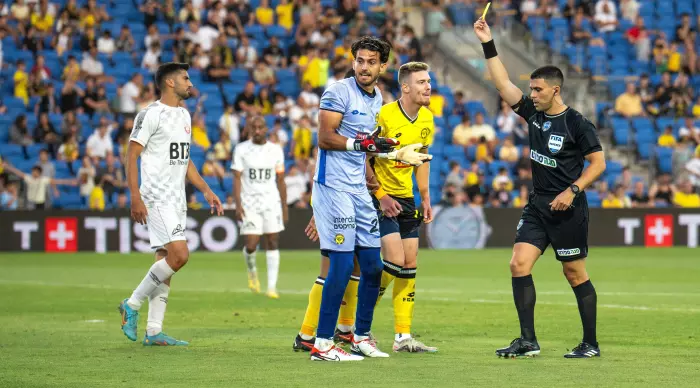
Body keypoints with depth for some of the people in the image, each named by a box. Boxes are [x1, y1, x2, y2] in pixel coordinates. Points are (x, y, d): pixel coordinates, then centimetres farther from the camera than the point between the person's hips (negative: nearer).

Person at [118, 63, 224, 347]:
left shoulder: (184, 115, 17)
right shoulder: (151, 114, -10)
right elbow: (131, 156, -12)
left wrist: (206, 191, 17)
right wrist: (135, 198, -20)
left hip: (177, 199, 9)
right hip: (156, 197, -9)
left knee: (165, 260, 6)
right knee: (179, 255, -18)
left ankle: (154, 331, 7)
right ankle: (132, 304, -4)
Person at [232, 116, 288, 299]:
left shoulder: (276, 150, 5)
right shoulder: (241, 150, -1)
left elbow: (280, 181, 10)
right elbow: (237, 179, -3)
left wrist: (284, 207, 9)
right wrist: (238, 205, -13)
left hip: (271, 202, 2)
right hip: (249, 203, -2)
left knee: (273, 243, -4)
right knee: (251, 245, -8)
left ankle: (272, 286, -1)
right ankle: (252, 270, 25)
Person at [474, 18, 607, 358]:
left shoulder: (577, 124, -10)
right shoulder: (533, 113, 6)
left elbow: (598, 162, -9)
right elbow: (503, 83, 7)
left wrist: (572, 191, -18)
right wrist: (488, 44, 1)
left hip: (568, 210, -6)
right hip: (538, 206, 6)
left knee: (574, 274, 1)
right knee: (519, 264, -6)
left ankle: (590, 344, 11)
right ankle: (528, 341, -3)